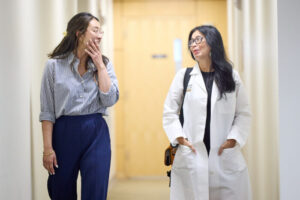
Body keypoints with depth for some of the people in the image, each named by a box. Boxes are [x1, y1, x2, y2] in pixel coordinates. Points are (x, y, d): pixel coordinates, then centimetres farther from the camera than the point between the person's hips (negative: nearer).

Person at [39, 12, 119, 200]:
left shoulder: (104, 64, 6)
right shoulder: (55, 65, -1)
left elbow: (110, 100, -8)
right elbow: (47, 111, -2)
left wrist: (99, 65, -7)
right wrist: (48, 148, -6)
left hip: (96, 134, 2)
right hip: (64, 133, -1)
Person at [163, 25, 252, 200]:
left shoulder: (232, 77, 7)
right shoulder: (183, 76, 7)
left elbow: (244, 113, 7)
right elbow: (169, 112, 7)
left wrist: (233, 139, -7)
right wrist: (180, 138, -6)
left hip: (225, 156, 1)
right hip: (191, 156, 0)